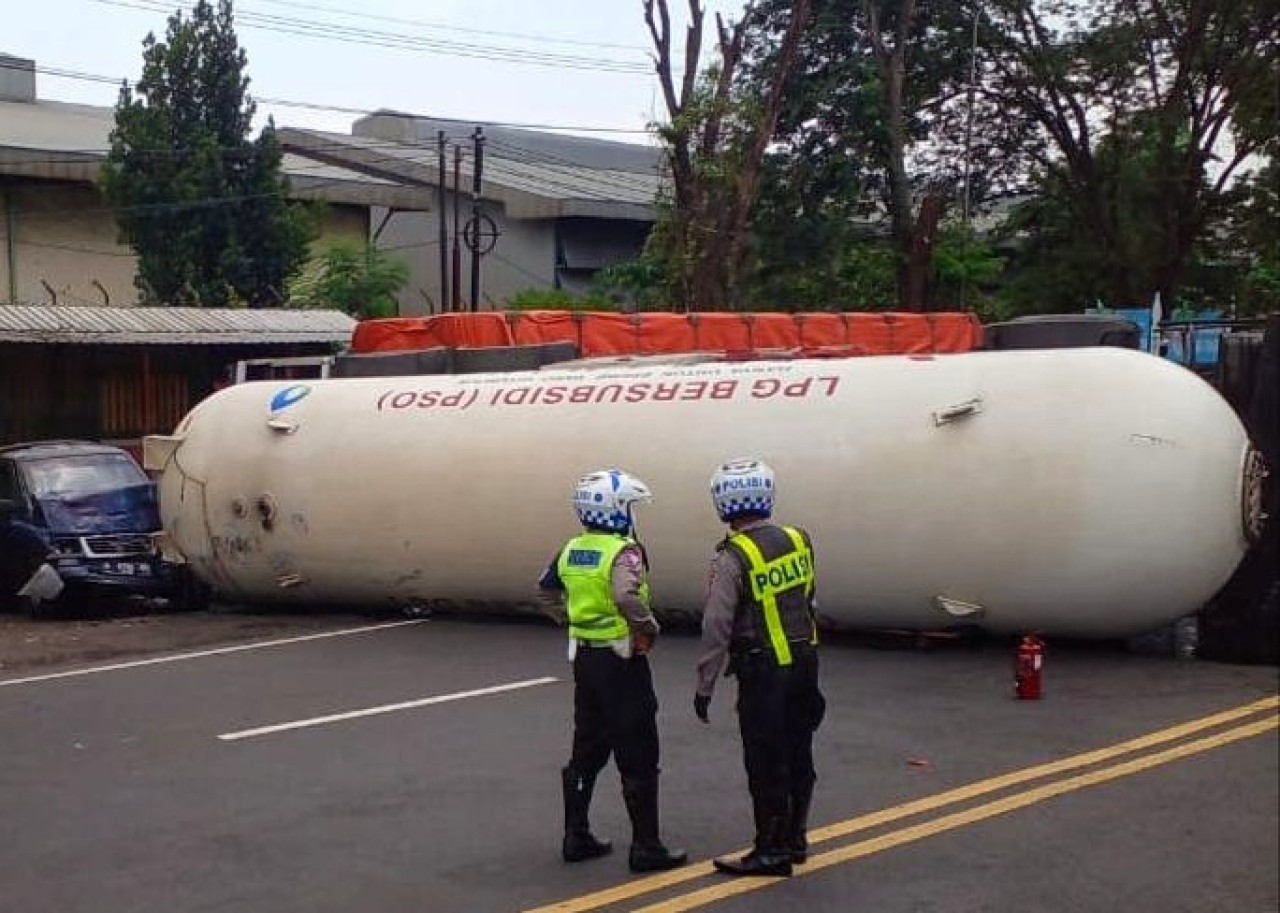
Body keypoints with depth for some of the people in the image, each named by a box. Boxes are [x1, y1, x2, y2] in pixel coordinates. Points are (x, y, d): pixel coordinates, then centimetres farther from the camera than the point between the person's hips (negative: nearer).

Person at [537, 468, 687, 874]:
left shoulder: (572, 549, 5)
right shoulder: (623, 552, -18)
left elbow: (546, 589, 19)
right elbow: (627, 597, -36)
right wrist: (649, 627, -20)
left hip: (584, 657, 7)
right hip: (621, 659, -7)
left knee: (587, 750, 17)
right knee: (638, 759, 1)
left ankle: (576, 837, 23)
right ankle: (645, 848, 5)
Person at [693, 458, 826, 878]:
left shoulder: (732, 558, -16)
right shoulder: (797, 540, 2)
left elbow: (717, 628, -15)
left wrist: (704, 687, -9)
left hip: (763, 670, -6)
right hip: (805, 661, 7)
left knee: (765, 762, 3)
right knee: (797, 755, 16)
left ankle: (772, 851, 9)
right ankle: (794, 839, 28)